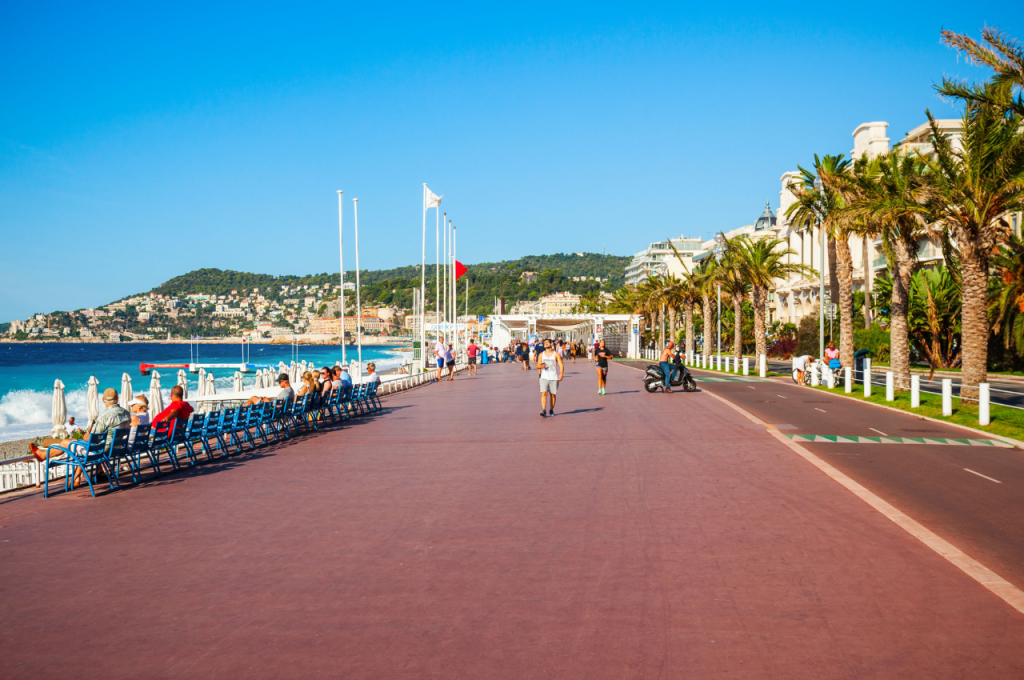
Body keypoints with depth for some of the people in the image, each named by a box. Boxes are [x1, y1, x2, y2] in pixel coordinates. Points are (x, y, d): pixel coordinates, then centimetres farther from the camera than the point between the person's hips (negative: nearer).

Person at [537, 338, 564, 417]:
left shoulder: (556, 354, 1)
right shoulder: (541, 355, 9)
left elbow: (561, 365, -4)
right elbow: (538, 365, 11)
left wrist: (561, 374, -20)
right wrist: (541, 366, -14)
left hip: (554, 378, -1)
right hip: (544, 377, 1)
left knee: (553, 394, 7)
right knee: (544, 394, -13)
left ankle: (551, 410, 21)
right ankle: (543, 411, -21)